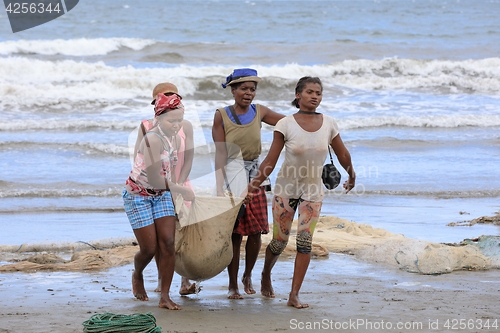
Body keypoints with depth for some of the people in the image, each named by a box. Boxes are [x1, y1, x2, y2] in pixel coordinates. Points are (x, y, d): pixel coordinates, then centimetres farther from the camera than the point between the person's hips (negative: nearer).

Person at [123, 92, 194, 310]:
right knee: (149, 249, -2)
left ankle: (165, 297, -3)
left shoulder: (175, 139, -1)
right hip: (138, 195, -6)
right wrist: (181, 190, -23)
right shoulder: (153, 139, -27)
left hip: (161, 194, 6)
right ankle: (137, 275, 33)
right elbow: (154, 179, -30)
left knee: (168, 243, -8)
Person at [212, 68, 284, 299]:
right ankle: (232, 285, 9)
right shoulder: (221, 116, -6)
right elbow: (220, 154, -9)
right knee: (234, 234, -4)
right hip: (230, 176, -3)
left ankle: (248, 276, 24)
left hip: (254, 176, 3)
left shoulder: (259, 112, 4)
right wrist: (220, 189, -16)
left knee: (255, 232, 0)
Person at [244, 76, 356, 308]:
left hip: (312, 191, 2)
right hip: (286, 188, -2)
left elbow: (342, 155, 11)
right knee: (280, 242, 2)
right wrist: (255, 184, -16)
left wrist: (351, 176, 25)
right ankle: (266, 275, 34)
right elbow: (270, 161, -10)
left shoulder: (328, 124, -4)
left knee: (305, 241, -12)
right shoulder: (286, 125, -13)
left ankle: (294, 295, -7)